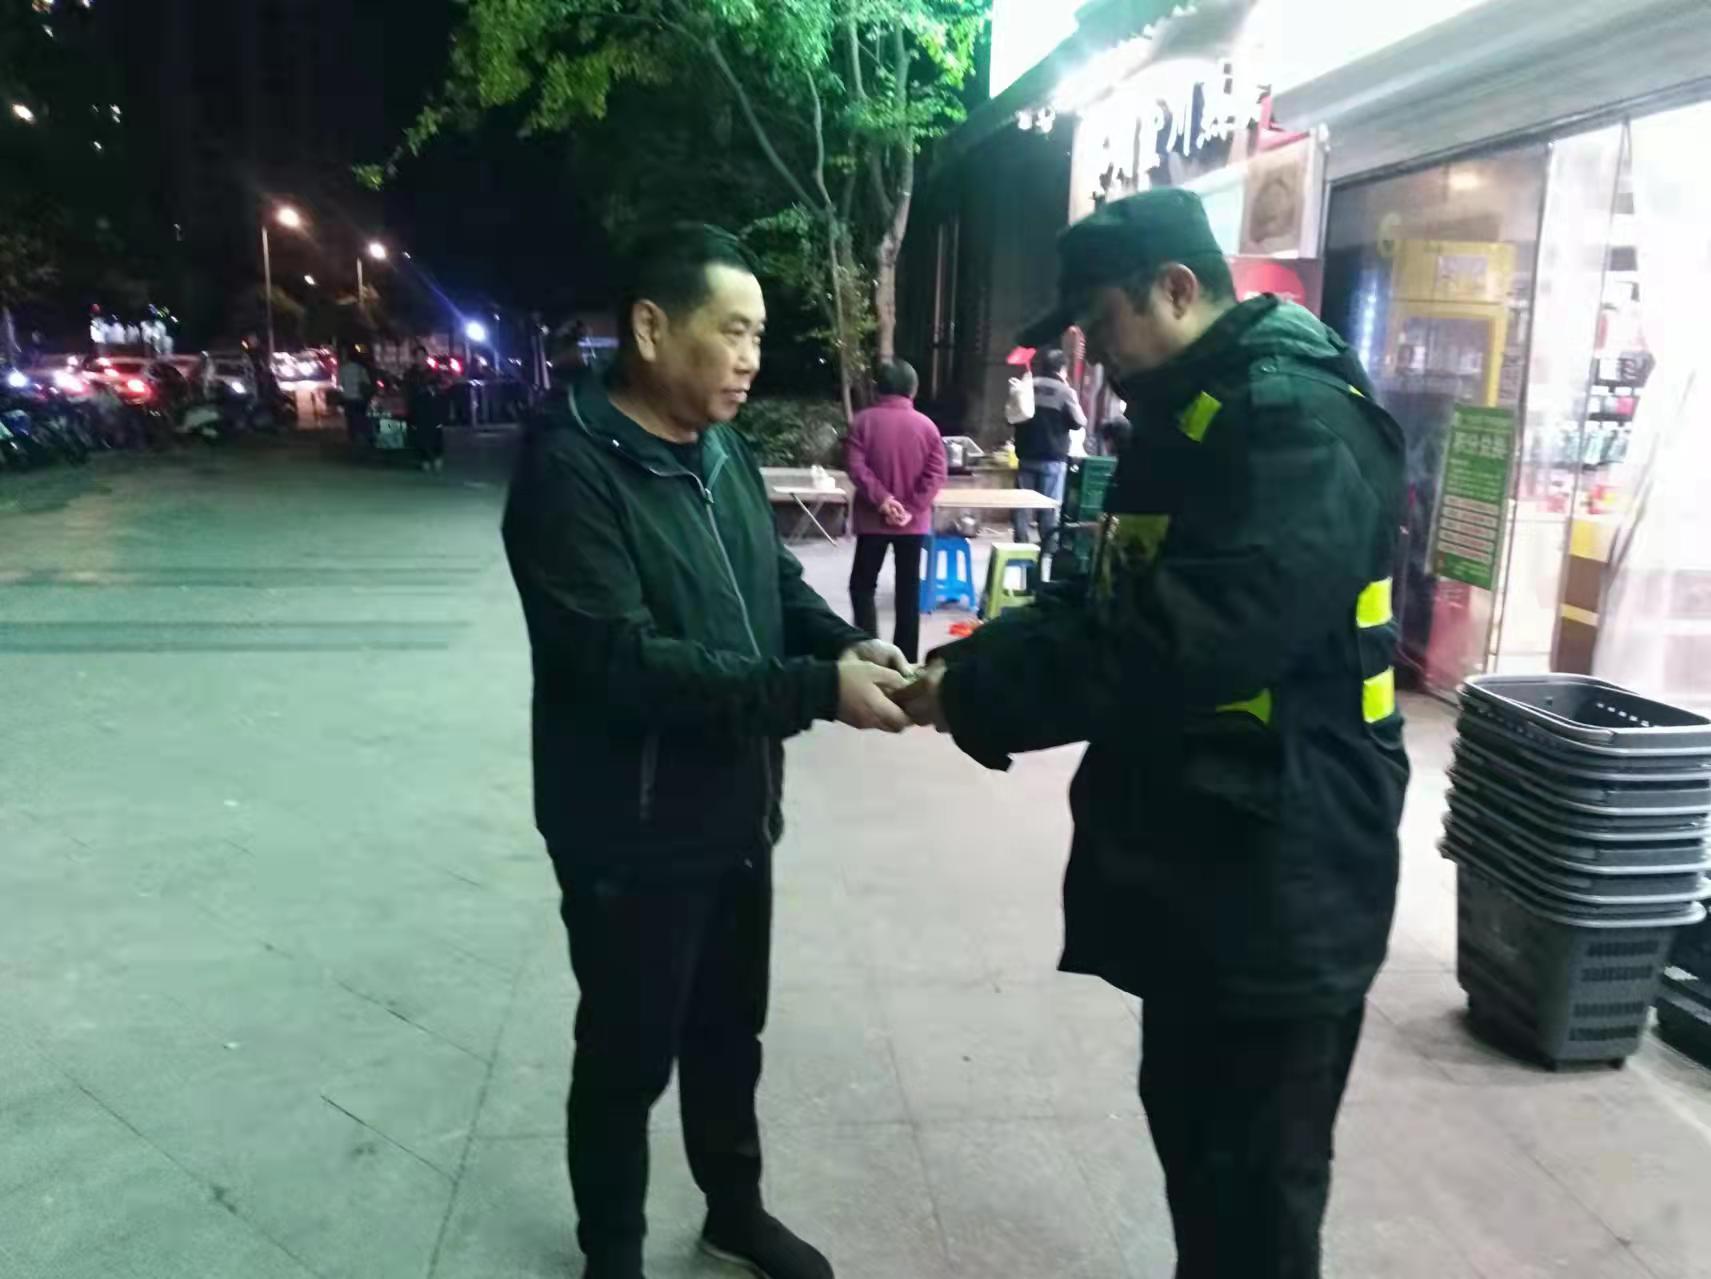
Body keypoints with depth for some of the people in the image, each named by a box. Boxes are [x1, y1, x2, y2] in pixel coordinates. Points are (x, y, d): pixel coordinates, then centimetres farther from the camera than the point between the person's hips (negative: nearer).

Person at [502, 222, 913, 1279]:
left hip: (737, 814, 7)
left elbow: (779, 583, 12)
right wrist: (816, 690, -30)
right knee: (628, 1059, 13)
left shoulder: (724, 450, 4)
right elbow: (620, 660, -29)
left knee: (731, 1035, 24)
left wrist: (847, 643, -10)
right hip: (632, 835, -7)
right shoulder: (571, 467, -21)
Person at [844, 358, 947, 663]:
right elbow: (936, 475, -7)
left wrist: (881, 498, -15)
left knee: (862, 584, 9)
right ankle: (906, 657, 13)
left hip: (874, 520, -1)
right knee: (908, 589, 9)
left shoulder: (864, 420, -4)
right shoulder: (927, 425, -1)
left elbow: (855, 466, -14)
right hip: (914, 522, 2)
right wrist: (912, 508, -10)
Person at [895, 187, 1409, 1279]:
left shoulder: (1299, 422, -20)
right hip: (1196, 865, 10)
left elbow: (1184, 640, -30)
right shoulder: (1188, 418, 13)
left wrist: (978, 693, -21)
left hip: (1280, 882, -9)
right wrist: (969, 666, 0)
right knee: (1190, 1127, 23)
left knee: (1255, 1185, 5)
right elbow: (1106, 602, 15)